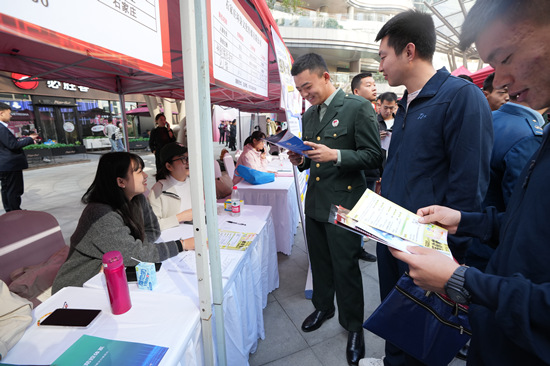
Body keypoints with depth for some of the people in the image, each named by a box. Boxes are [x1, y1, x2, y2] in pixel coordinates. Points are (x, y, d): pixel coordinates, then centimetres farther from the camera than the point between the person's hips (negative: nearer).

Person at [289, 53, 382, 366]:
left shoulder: (358, 107, -9)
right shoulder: (309, 114, 12)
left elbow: (374, 156, -12)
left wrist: (336, 155, -25)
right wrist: (301, 160, -2)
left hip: (343, 203, -6)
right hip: (315, 201, 7)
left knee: (345, 267, 5)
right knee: (320, 262, 19)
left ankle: (354, 327, 29)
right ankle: (323, 307, 44)